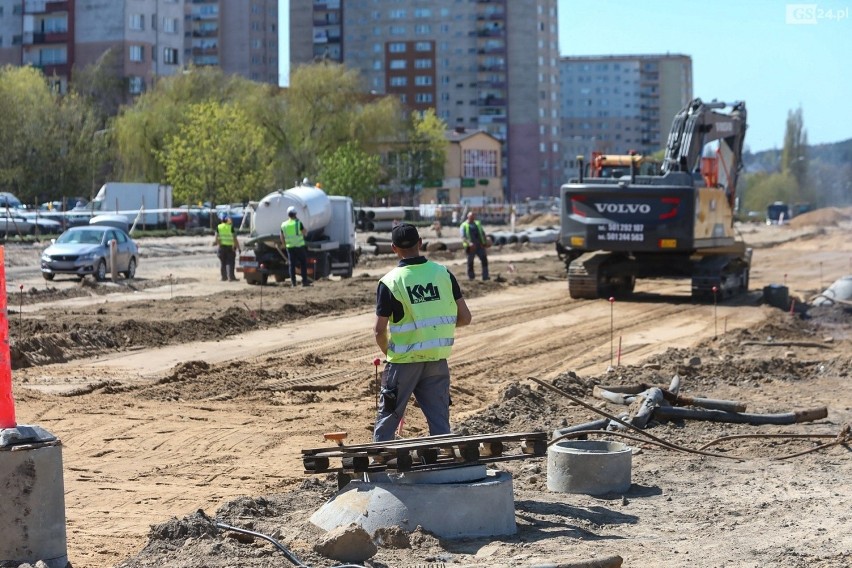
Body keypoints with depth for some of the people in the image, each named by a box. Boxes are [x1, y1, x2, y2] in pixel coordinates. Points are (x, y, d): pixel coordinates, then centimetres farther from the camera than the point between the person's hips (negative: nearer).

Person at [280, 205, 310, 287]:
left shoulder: (283, 225, 2)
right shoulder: (298, 223, -11)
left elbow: (282, 237, 11)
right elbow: (305, 233, -3)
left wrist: (283, 244, 28)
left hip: (290, 247, 3)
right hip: (300, 246, -3)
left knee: (292, 265, 6)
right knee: (303, 264, 6)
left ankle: (293, 282, 3)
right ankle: (304, 281, 3)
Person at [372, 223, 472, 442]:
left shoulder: (389, 283, -10)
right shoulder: (444, 274, -1)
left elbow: (379, 329, -9)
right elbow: (464, 317, 2)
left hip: (404, 361, -3)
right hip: (438, 359, 3)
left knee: (387, 418, 10)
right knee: (440, 421, 9)